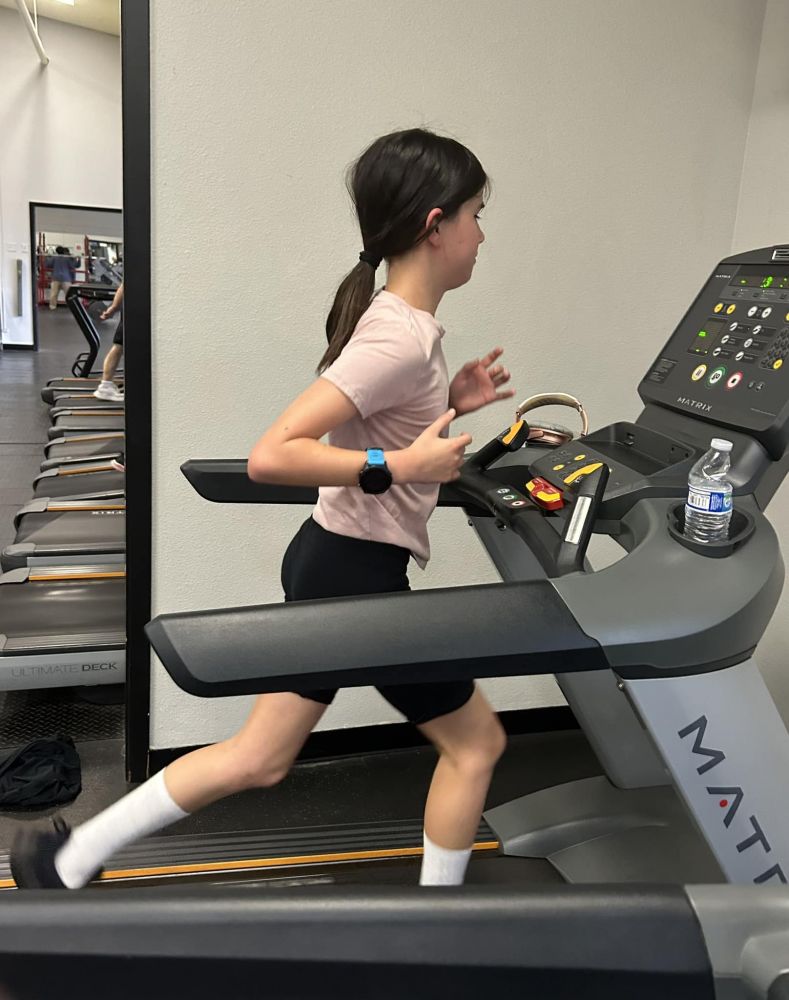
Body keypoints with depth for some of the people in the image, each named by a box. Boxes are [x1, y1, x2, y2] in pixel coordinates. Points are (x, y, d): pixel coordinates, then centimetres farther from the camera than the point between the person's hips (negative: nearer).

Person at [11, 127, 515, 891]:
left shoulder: (393, 320, 7)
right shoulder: (401, 338, -23)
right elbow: (270, 456, -30)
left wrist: (448, 403, 10)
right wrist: (397, 466, -26)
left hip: (333, 562, 9)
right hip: (356, 576, -9)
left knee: (257, 758, 19)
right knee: (475, 742, 12)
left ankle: (67, 861, 30)